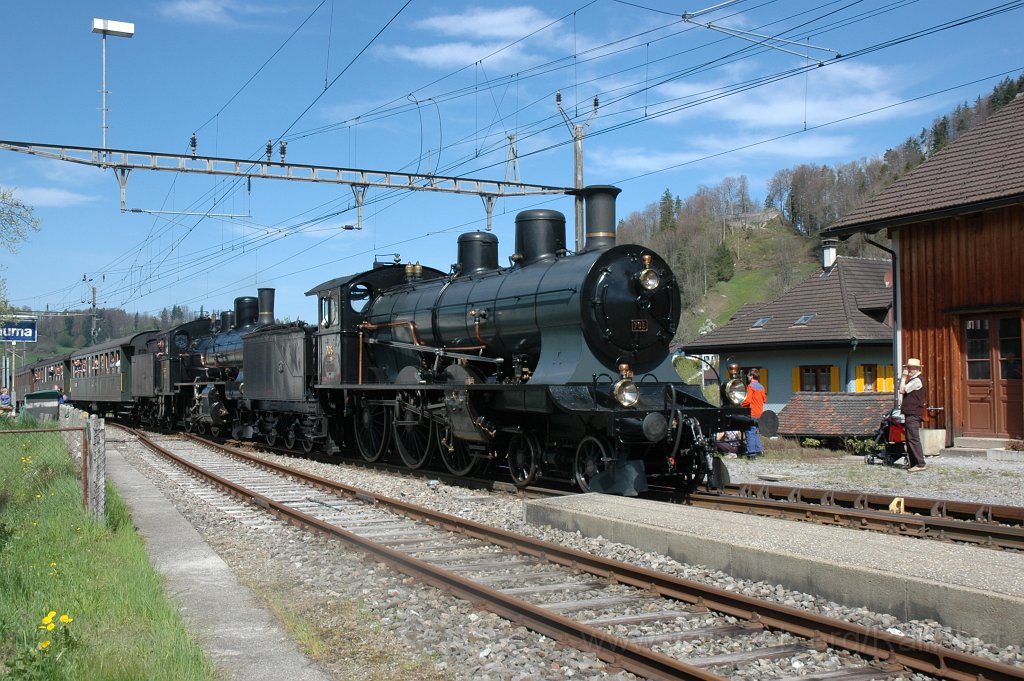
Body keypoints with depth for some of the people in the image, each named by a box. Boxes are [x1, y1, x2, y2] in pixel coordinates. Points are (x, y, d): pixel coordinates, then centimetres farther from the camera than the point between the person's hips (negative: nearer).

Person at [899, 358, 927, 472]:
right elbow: (903, 391, 21)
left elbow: (902, 390, -16)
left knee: (913, 438, -13)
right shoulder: (913, 379, 20)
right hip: (910, 413, 11)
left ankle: (920, 464, -15)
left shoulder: (917, 380, -13)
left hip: (913, 414, -11)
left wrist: (904, 377, -9)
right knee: (910, 438, 13)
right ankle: (913, 462, 17)